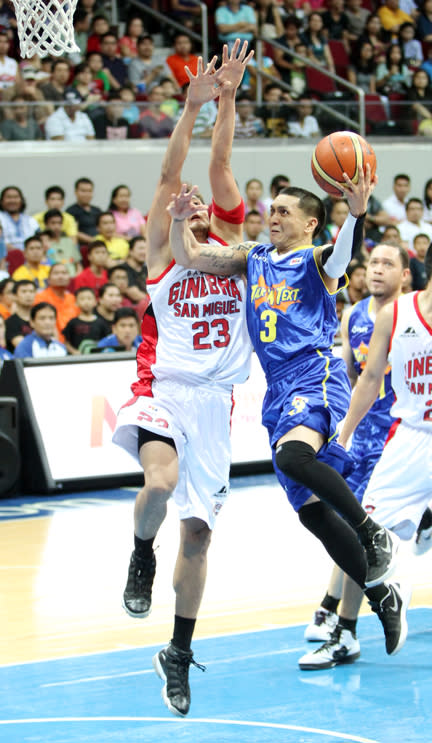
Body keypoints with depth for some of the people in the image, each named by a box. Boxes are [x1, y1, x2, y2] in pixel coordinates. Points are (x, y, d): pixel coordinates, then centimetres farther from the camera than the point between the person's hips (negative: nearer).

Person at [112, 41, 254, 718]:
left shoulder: (231, 249, 12)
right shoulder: (162, 256, 6)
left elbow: (219, 168, 2)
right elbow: (169, 177, -4)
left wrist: (228, 100, -5)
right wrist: (192, 106, -12)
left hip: (213, 401, 3)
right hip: (162, 390, -3)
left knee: (197, 530, 4)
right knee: (161, 482, -33)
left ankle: (179, 654, 17)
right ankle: (142, 552, 1)